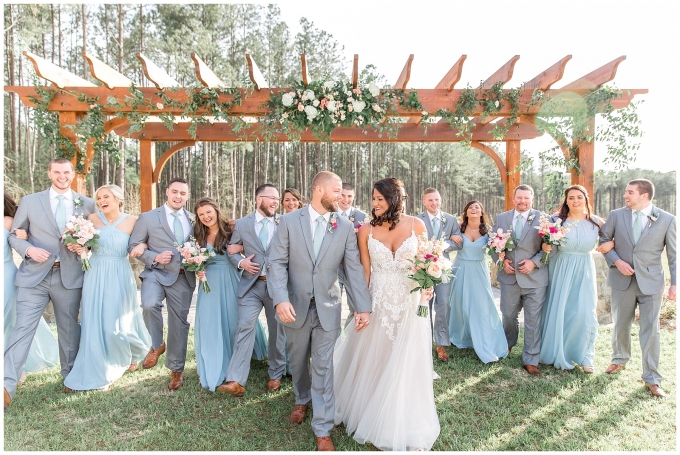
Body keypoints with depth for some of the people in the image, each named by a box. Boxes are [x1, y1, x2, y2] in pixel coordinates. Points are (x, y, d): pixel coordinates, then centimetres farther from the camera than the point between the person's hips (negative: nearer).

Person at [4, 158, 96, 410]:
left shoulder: (87, 204, 6)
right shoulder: (29, 201, 6)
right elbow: (14, 235, 10)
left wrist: (85, 247, -10)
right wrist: (28, 249, -11)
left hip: (69, 276, 1)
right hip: (34, 275, 0)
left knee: (69, 329, 11)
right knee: (23, 327, -6)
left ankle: (71, 376, 28)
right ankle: (7, 386, -3)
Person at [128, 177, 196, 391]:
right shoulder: (148, 217, 3)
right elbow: (133, 246, 2)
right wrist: (155, 258, -14)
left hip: (183, 277, 2)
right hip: (156, 273, -2)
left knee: (179, 323, 7)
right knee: (149, 305, -30)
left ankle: (176, 369, 26)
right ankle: (157, 345, 2)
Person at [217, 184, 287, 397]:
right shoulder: (242, 224, 4)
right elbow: (231, 250, 12)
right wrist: (241, 262, -7)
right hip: (251, 285, 0)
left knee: (277, 331, 10)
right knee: (244, 328, -8)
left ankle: (276, 375, 28)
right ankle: (236, 381, -4)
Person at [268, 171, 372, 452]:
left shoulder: (345, 227, -4)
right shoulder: (289, 221, -7)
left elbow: (354, 269, -4)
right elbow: (277, 263, -9)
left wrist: (363, 307, -9)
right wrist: (280, 299, -22)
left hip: (328, 308, 0)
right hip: (295, 306, 1)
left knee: (324, 367, 4)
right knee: (299, 361, 20)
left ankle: (323, 430, 19)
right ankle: (302, 400, 49)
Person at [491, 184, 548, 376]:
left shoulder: (542, 219, -3)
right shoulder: (501, 218, 5)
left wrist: (534, 262, -16)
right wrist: (501, 261, -7)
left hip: (534, 278, -2)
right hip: (509, 276, 3)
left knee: (533, 320, 2)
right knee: (508, 315, 18)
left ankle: (531, 360, 14)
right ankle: (508, 343, 44)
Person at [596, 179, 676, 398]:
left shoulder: (667, 220, -5)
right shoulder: (616, 215, -1)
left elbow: (673, 254, -1)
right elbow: (604, 241, 6)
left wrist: (674, 284, -3)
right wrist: (616, 261, -9)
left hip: (651, 282, -2)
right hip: (622, 280, 2)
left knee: (650, 330, 1)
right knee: (620, 325, 15)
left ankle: (652, 378, 14)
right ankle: (619, 359, 38)